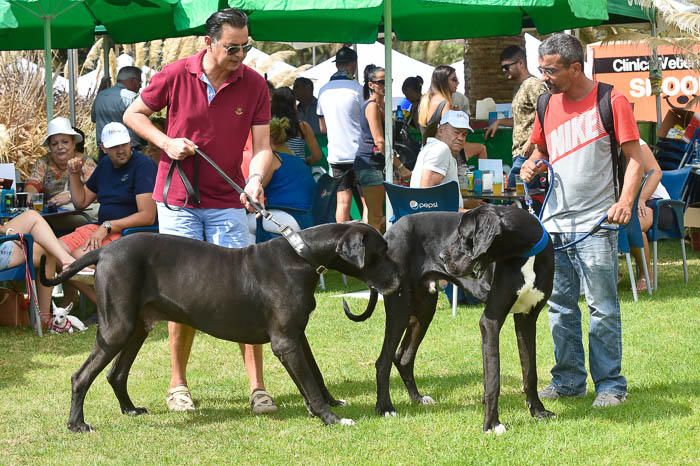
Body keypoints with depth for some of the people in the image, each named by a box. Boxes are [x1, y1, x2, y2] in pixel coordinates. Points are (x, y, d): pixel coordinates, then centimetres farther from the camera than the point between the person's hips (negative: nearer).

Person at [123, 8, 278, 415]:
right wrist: (166, 142, -11)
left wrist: (256, 179, -27)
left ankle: (257, 386, -3)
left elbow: (262, 146, -6)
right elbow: (133, 114, 6)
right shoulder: (177, 75, -7)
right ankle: (178, 383, 15)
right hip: (178, 201, -1)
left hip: (228, 202, 1)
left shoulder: (254, 85, -5)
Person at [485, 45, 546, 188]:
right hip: (519, 153, 10)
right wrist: (499, 122, 22)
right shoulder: (519, 88, 22)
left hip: (527, 152, -10)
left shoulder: (534, 85, -10)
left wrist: (531, 141, -24)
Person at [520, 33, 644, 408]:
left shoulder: (610, 101, -7)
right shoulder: (547, 104, 10)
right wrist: (531, 165, 1)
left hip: (595, 223, -6)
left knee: (602, 308, -3)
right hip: (554, 222, 6)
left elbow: (635, 158, -8)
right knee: (560, 307, 10)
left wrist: (626, 201, -21)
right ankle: (569, 379, 20)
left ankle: (610, 384, 4)